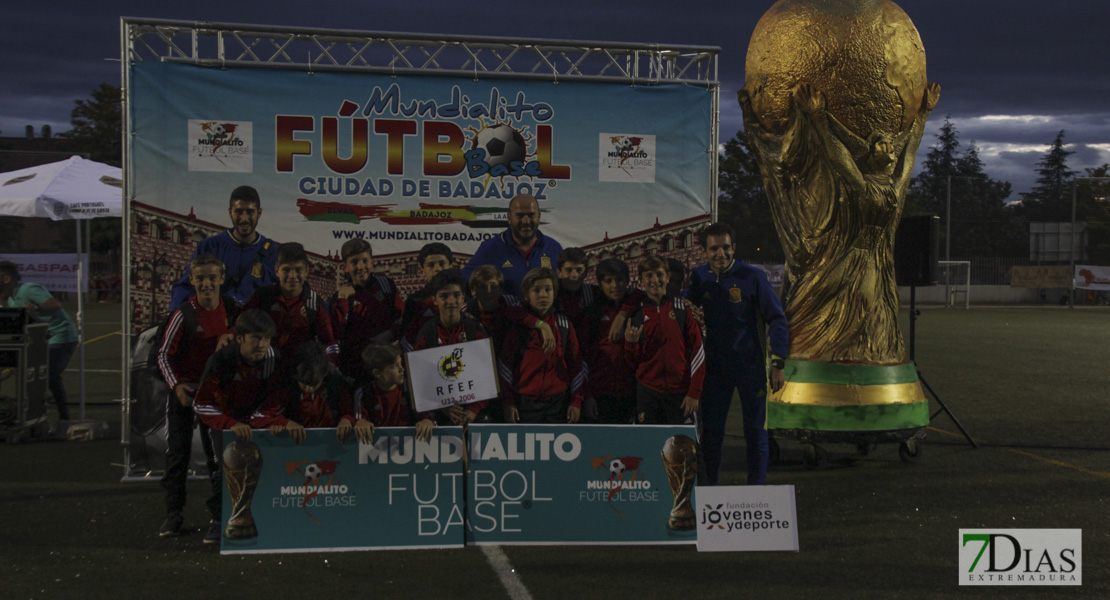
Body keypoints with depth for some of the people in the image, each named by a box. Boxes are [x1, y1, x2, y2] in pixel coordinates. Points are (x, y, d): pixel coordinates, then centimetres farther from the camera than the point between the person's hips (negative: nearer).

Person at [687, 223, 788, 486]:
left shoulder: (752, 277, -8)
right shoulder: (699, 277, 1)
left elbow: (776, 320, -5)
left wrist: (778, 363, -9)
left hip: (750, 365, -3)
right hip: (715, 366, 3)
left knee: (755, 432, 3)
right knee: (711, 431, 7)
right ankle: (710, 487, 18)